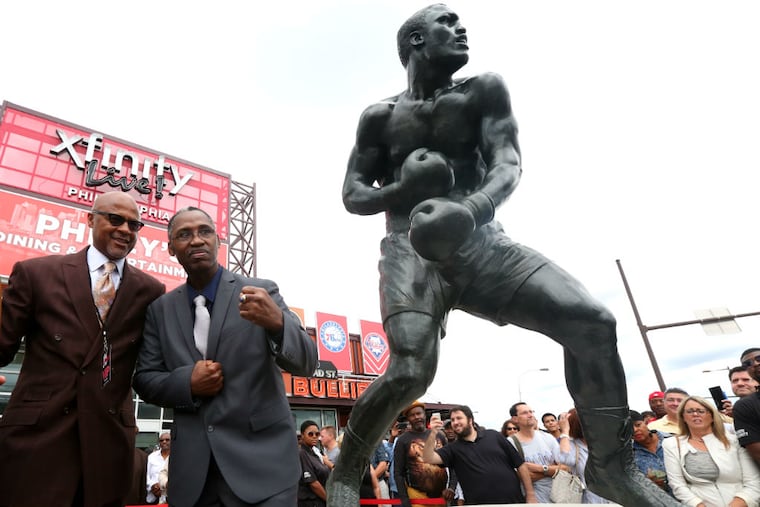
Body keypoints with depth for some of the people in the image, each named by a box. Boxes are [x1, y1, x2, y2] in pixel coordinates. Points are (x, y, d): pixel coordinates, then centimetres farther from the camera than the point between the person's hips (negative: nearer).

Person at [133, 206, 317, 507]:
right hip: (191, 465, 3)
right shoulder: (160, 309, 6)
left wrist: (277, 322, -31)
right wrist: (187, 381, -13)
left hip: (262, 457, -3)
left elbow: (305, 364, -10)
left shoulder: (262, 291, -5)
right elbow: (144, 379, 8)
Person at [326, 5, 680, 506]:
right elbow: (353, 195, 9)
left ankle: (611, 464, 6)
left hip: (481, 240, 2)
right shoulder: (380, 116, 11)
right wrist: (404, 188, -13)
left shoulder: (484, 91, 12)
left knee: (594, 321, -15)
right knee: (410, 370, -24)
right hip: (412, 249, -2)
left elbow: (508, 163, -4)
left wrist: (472, 207, -26)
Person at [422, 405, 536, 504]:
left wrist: (530, 495, -2)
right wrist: (433, 433, -24)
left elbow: (520, 464, 4)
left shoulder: (493, 436, 3)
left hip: (514, 501, 0)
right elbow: (428, 459, -12)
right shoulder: (453, 448, 2)